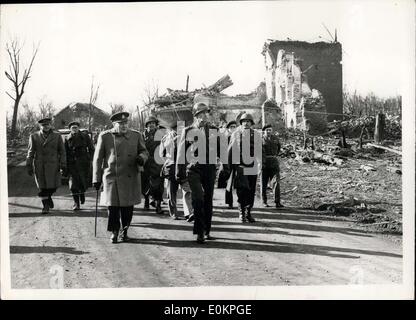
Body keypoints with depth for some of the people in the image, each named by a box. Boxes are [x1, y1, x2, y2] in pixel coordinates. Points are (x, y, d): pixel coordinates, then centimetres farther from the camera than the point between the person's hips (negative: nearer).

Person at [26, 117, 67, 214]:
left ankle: (48, 197, 33)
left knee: (53, 186, 0)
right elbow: (30, 152, 6)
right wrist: (29, 165, 0)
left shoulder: (57, 136, 5)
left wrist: (63, 166, -2)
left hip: (53, 165, 0)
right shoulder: (34, 136, 6)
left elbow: (62, 152, 3)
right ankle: (46, 206, 14)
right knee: (42, 187, 0)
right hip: (39, 165, 0)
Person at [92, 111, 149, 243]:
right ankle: (114, 231, 18)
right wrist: (96, 179, 1)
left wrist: (142, 157, -9)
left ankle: (124, 231, 25)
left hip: (130, 178, 2)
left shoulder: (136, 135, 7)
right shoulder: (104, 136, 1)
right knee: (113, 206, -1)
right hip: (111, 177, -2)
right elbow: (98, 159, 4)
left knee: (127, 206, 5)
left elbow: (144, 151, 17)